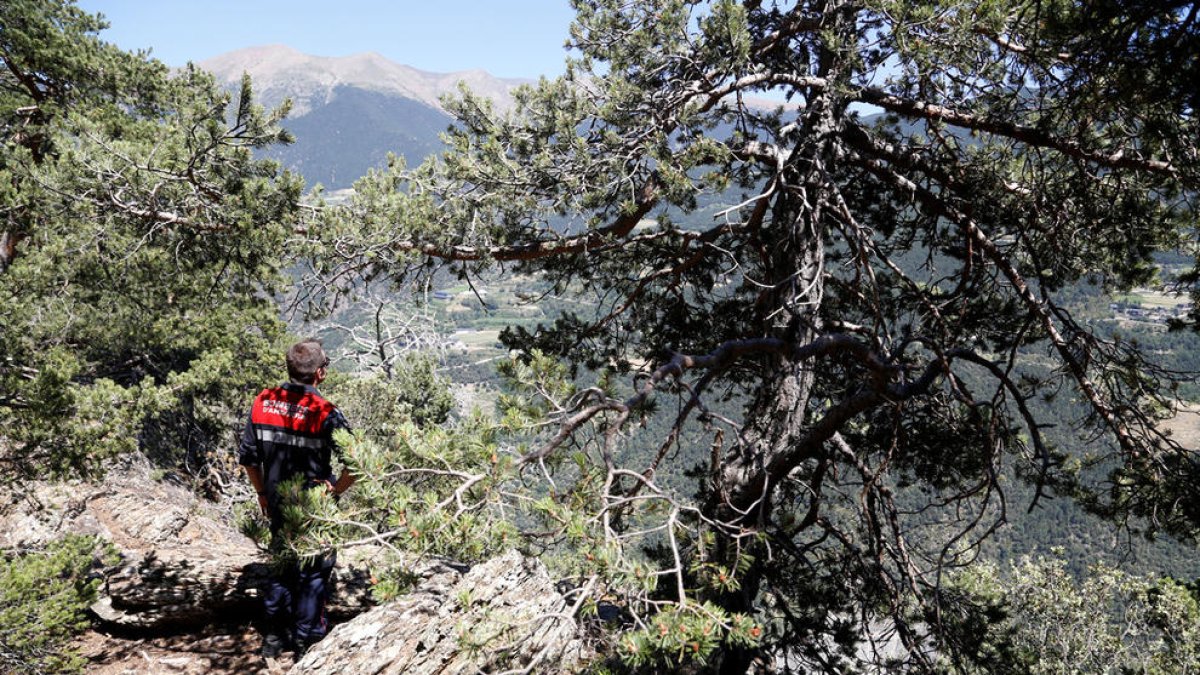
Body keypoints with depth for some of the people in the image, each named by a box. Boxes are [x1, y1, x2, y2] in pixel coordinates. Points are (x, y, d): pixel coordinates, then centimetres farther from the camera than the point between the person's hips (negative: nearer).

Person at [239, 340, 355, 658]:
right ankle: (306, 640, 20)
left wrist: (262, 493, 15)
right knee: (314, 572, 12)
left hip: (278, 505, 5)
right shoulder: (325, 413, -20)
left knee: (281, 567, 22)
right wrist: (336, 491, -9)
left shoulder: (263, 403, -5)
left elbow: (247, 457, 3)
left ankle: (273, 637, 30)